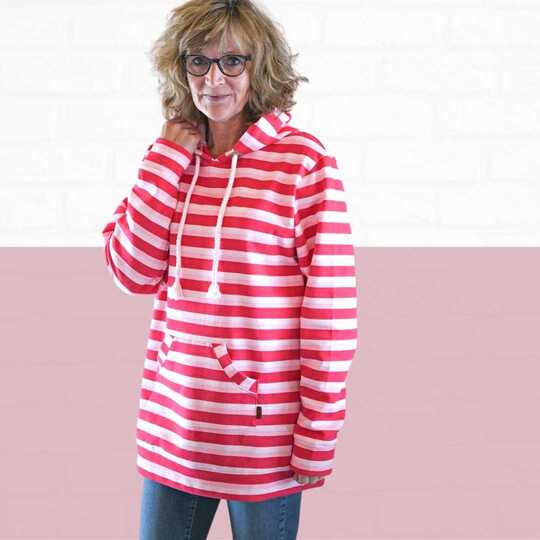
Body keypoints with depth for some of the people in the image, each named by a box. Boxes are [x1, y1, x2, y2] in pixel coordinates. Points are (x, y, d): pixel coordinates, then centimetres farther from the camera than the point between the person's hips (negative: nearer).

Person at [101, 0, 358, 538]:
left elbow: (332, 309, -11)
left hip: (263, 435, -4)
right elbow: (133, 273, -2)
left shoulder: (303, 160, -10)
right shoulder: (172, 156, 6)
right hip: (172, 423, 5)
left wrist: (318, 438, -11)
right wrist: (166, 159, -6)